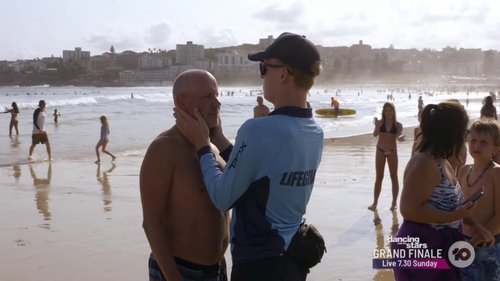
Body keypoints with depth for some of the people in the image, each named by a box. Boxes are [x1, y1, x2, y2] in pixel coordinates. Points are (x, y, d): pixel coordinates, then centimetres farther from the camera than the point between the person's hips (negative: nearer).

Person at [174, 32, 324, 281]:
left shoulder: (258, 130, -23)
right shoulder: (315, 134, 2)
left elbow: (222, 198, -15)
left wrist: (201, 144, -4)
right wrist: (219, 140, 10)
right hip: (293, 258, 8)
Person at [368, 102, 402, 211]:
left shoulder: (397, 125, -2)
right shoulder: (380, 123, -3)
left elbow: (398, 135, -11)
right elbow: (375, 134, -17)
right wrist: (377, 126, -37)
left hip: (392, 151, 0)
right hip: (380, 151, 0)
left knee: (394, 177, 4)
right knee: (379, 177, 6)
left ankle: (394, 202, 12)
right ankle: (375, 202, 9)